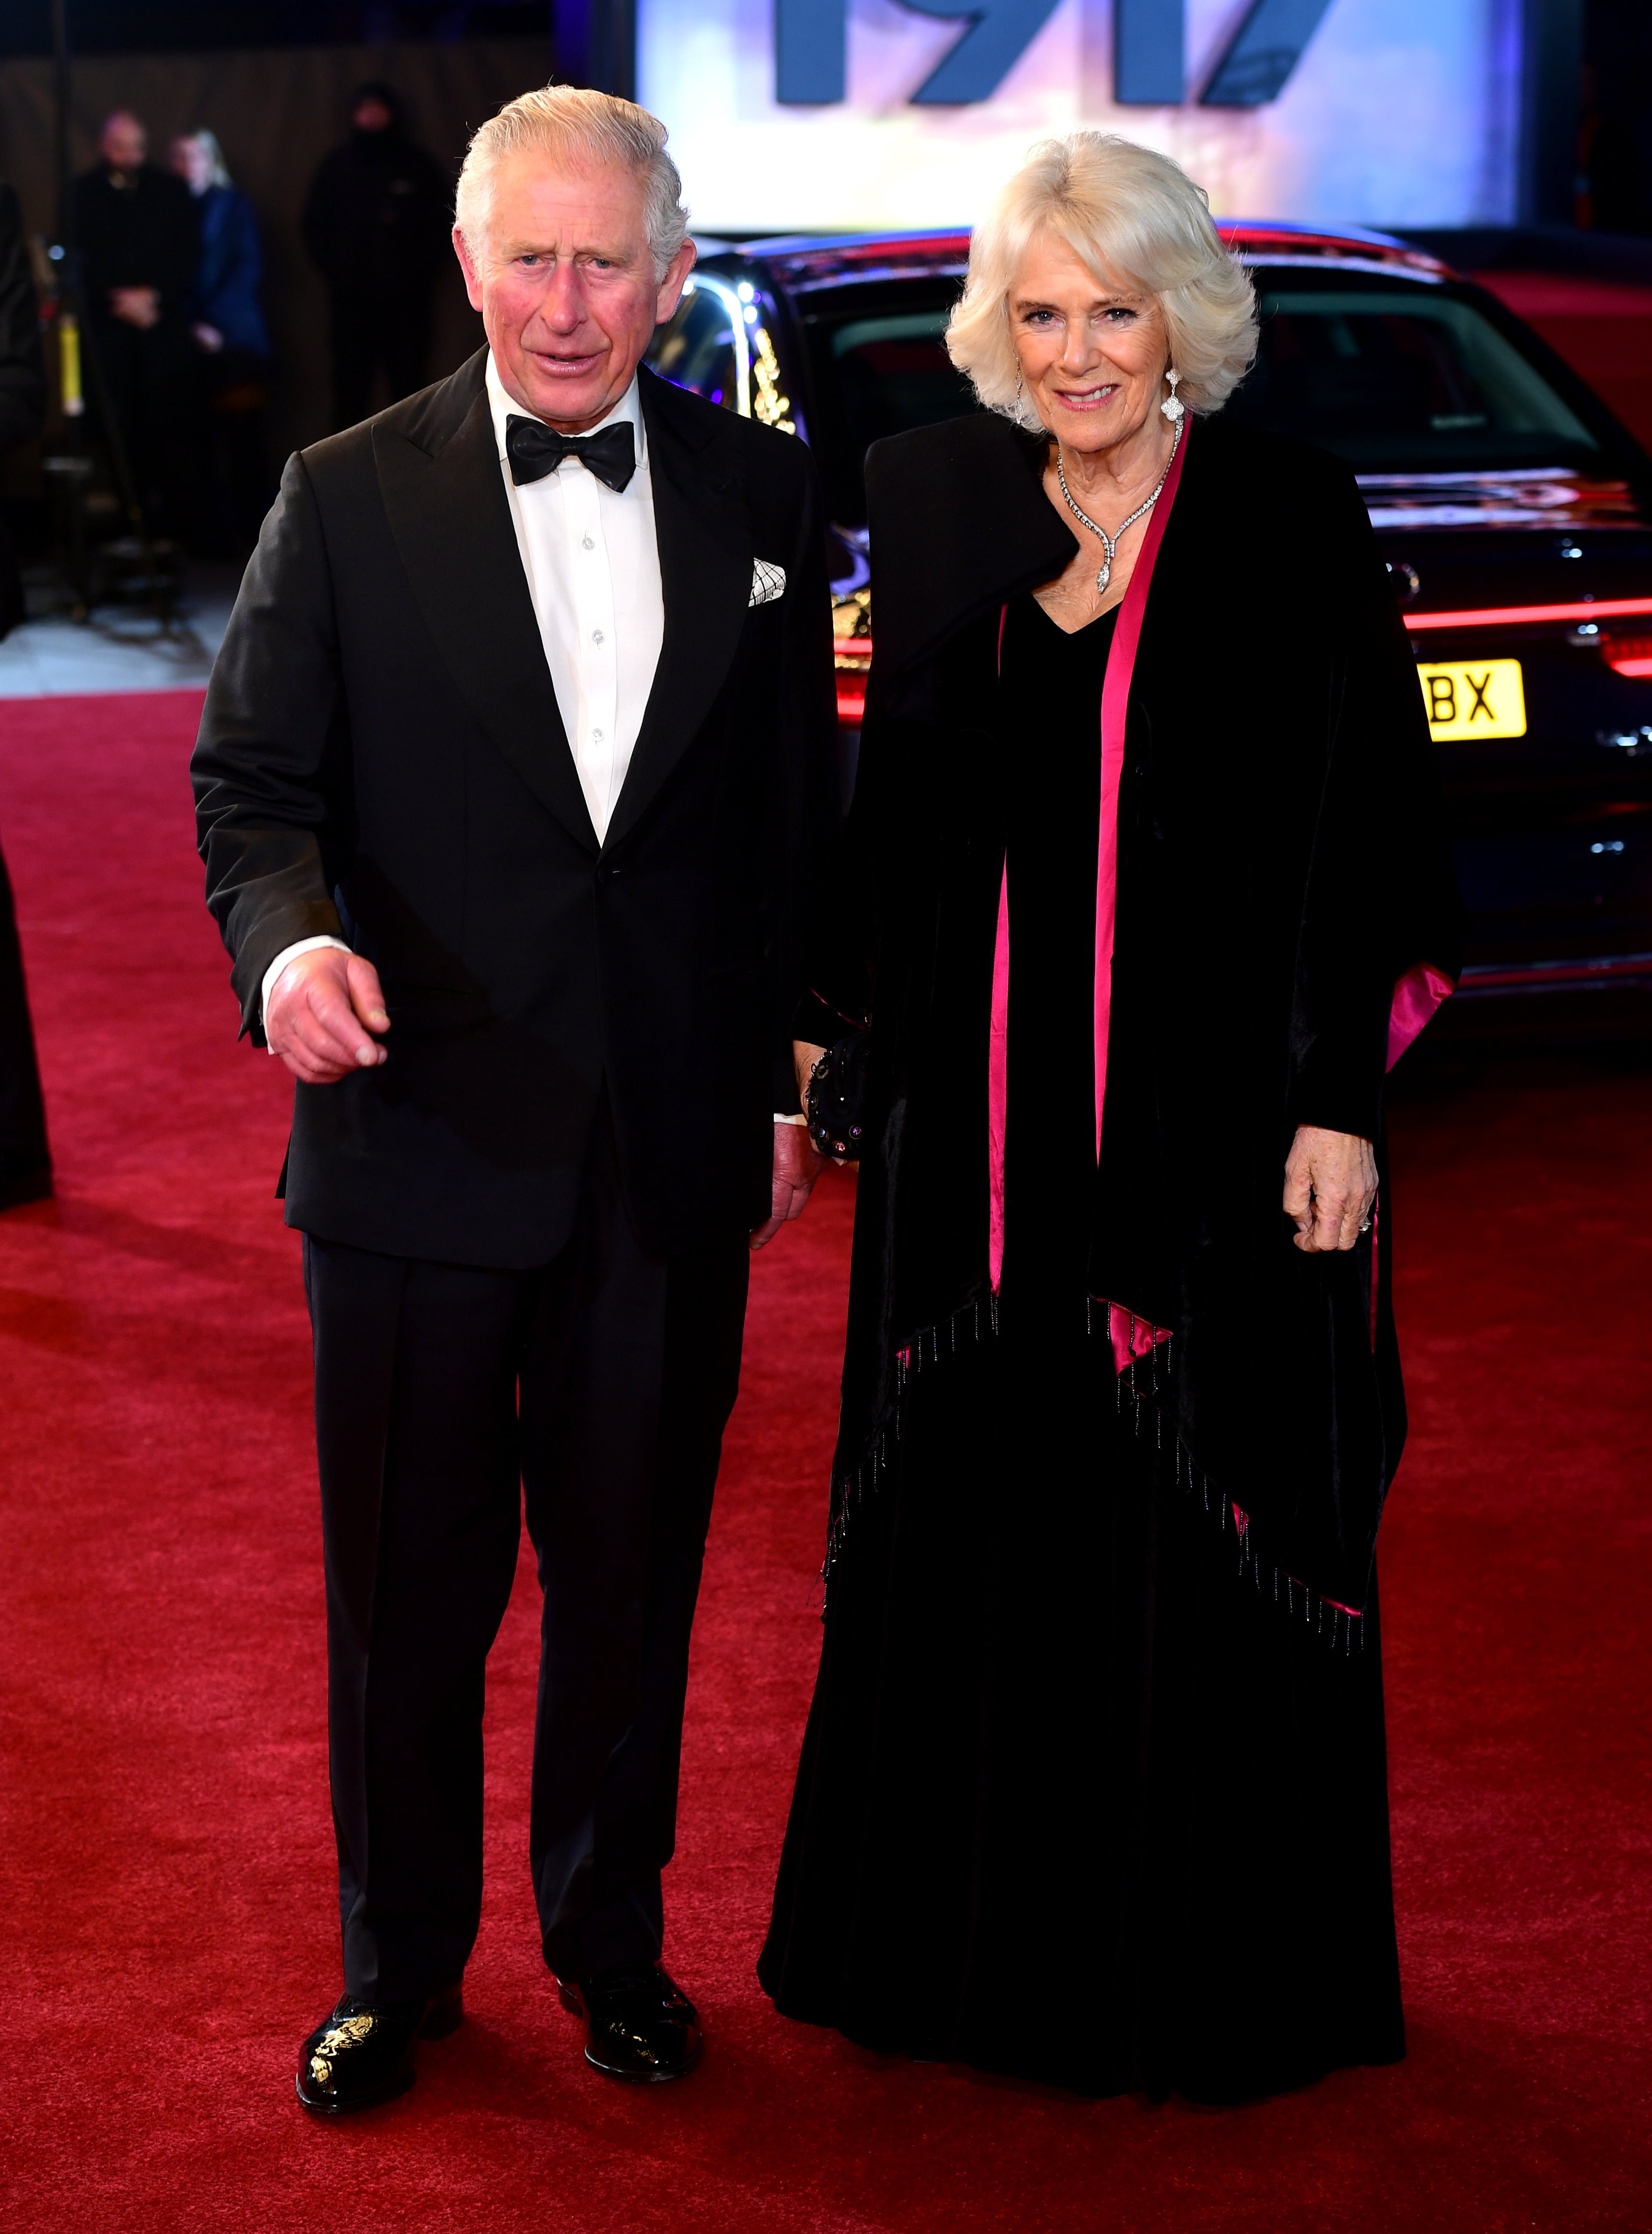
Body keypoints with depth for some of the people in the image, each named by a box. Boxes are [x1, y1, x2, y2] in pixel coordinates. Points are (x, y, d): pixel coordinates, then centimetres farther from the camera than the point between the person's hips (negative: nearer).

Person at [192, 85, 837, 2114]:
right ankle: (398, 1963, 29)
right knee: (407, 1590, 10)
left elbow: (795, 808, 10)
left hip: (675, 1158, 2)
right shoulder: (349, 502, -3)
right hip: (420, 1136, -2)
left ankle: (610, 1941, 33)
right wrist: (291, 938, -24)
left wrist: (794, 1078, 10)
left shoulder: (762, 498, 4)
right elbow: (252, 779, -2)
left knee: (633, 1577, 14)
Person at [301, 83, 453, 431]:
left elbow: (443, 220, 8)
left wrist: (422, 272, -2)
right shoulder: (337, 165, 8)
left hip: (405, 300, 0)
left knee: (409, 392, 0)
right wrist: (335, 272, 0)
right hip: (351, 301, 0)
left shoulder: (417, 164, 5)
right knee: (350, 397, -2)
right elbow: (315, 225, 11)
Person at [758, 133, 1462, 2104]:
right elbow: (897, 793, 11)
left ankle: (1209, 1975, 18)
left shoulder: (1288, 516, -5)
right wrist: (827, 1014, 8)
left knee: (1201, 1534, 3)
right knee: (974, 1516, 11)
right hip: (986, 1107, 4)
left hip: (1211, 1115, -3)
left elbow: (1354, 826, -7)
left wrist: (1338, 1105, -11)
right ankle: (973, 1929, 27)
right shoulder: (936, 497, 6)